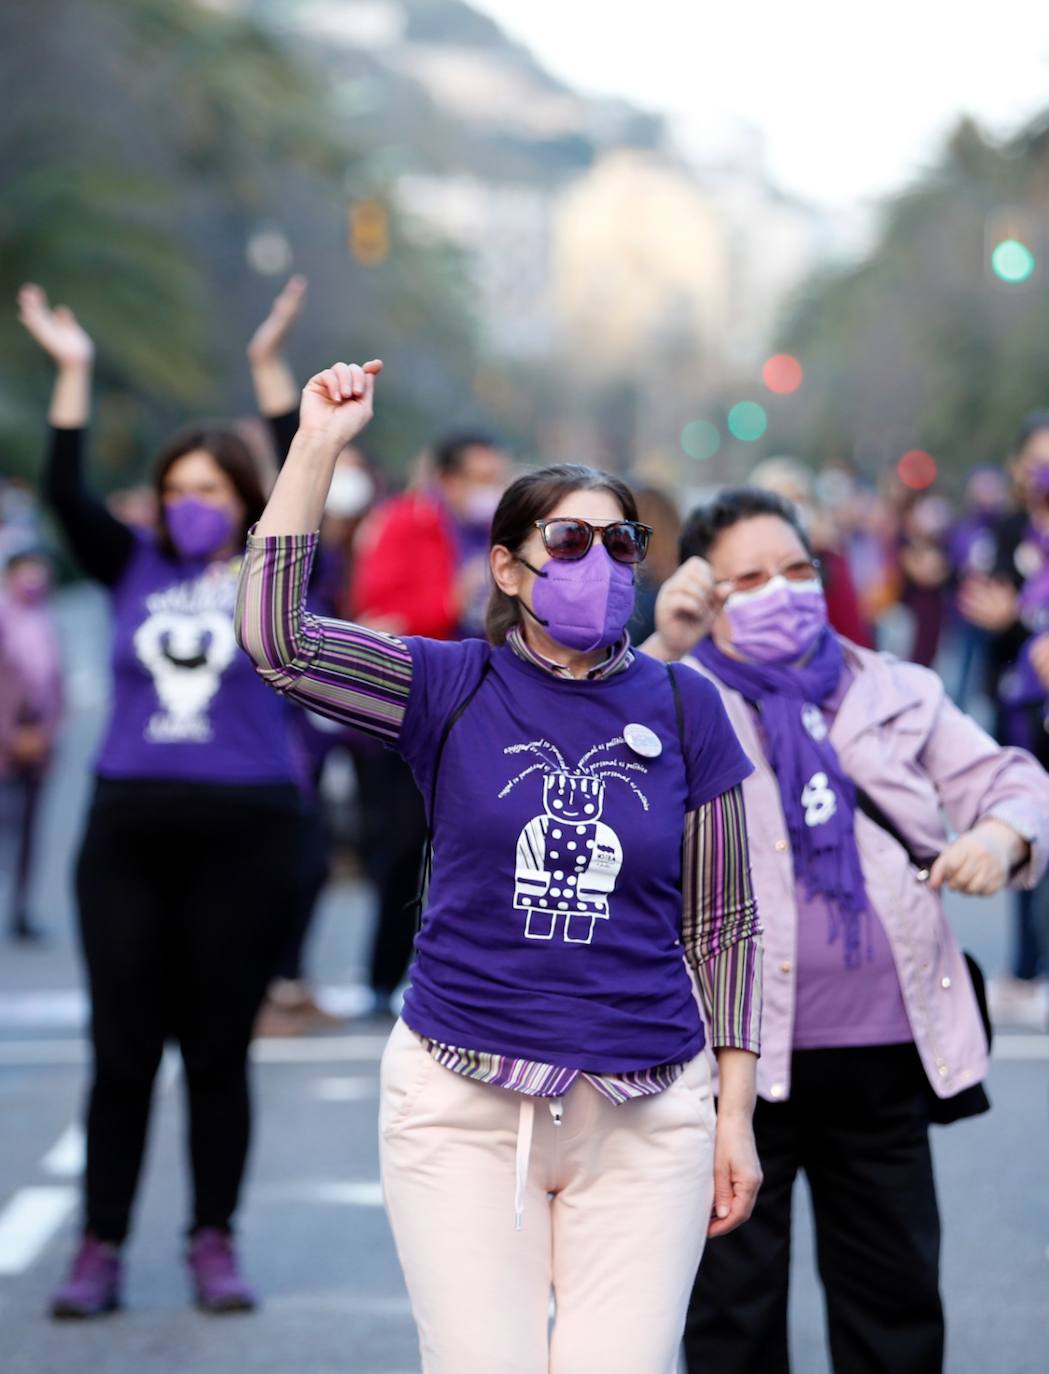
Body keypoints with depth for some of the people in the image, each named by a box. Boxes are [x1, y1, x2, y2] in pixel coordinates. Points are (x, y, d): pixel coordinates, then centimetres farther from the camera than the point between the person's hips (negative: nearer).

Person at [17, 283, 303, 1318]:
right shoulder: (135, 572, 8)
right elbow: (65, 493, -2)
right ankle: (99, 1246, 10)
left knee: (218, 1052, 5)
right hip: (129, 833, 2)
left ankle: (214, 1242, 15)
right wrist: (73, 374, -8)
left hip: (239, 838, -2)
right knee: (121, 1051, 4)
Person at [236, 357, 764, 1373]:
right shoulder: (453, 689, 2)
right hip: (463, 1103, -1)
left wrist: (735, 1114, 5)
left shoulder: (683, 709, 5)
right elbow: (275, 636, -12)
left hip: (644, 1109, 1)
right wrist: (318, 445, -15)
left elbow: (722, 924, 8)